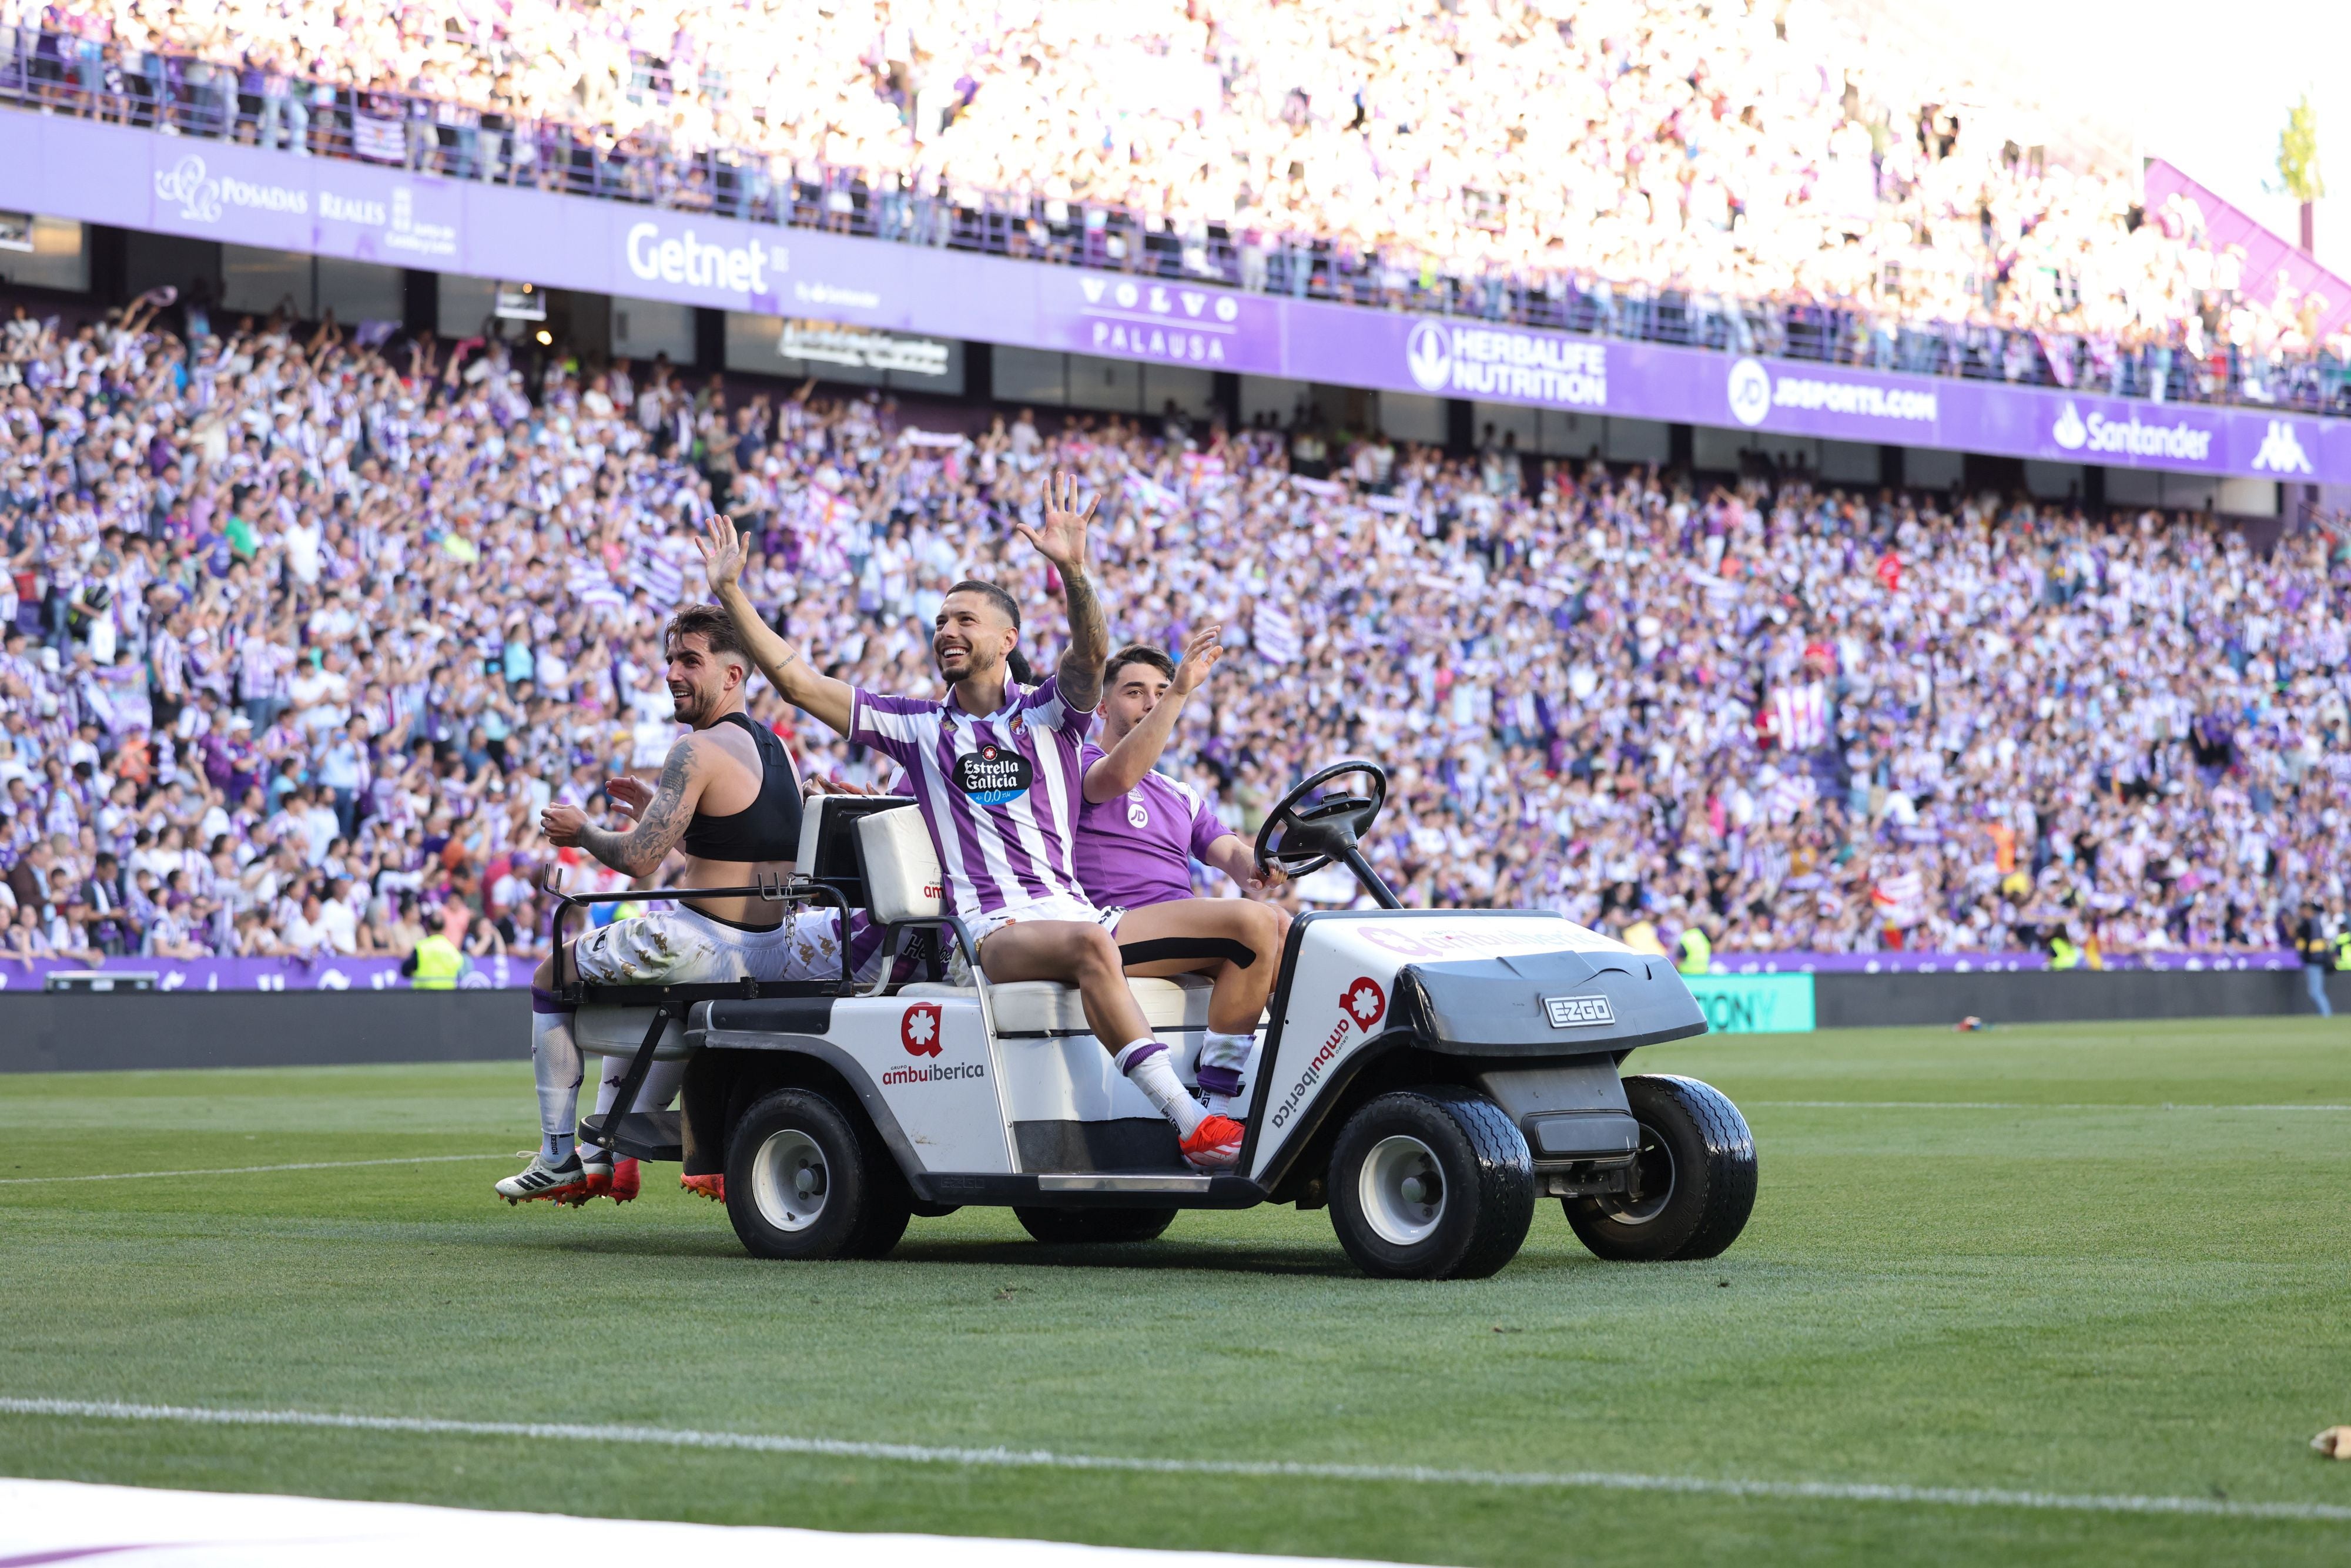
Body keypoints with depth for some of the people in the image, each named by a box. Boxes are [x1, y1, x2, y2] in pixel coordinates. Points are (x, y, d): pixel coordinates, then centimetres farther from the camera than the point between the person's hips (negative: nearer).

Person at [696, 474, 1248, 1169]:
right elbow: (794, 679, 14)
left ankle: (1219, 1098, -22)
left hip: (1076, 908, 2)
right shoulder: (916, 726, 17)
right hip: (993, 930, -2)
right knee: (1089, 946, -37)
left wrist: (1073, 571, -25)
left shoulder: (1049, 714, 15)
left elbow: (1091, 653, -7)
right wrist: (730, 591, 9)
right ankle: (1189, 1123, -44)